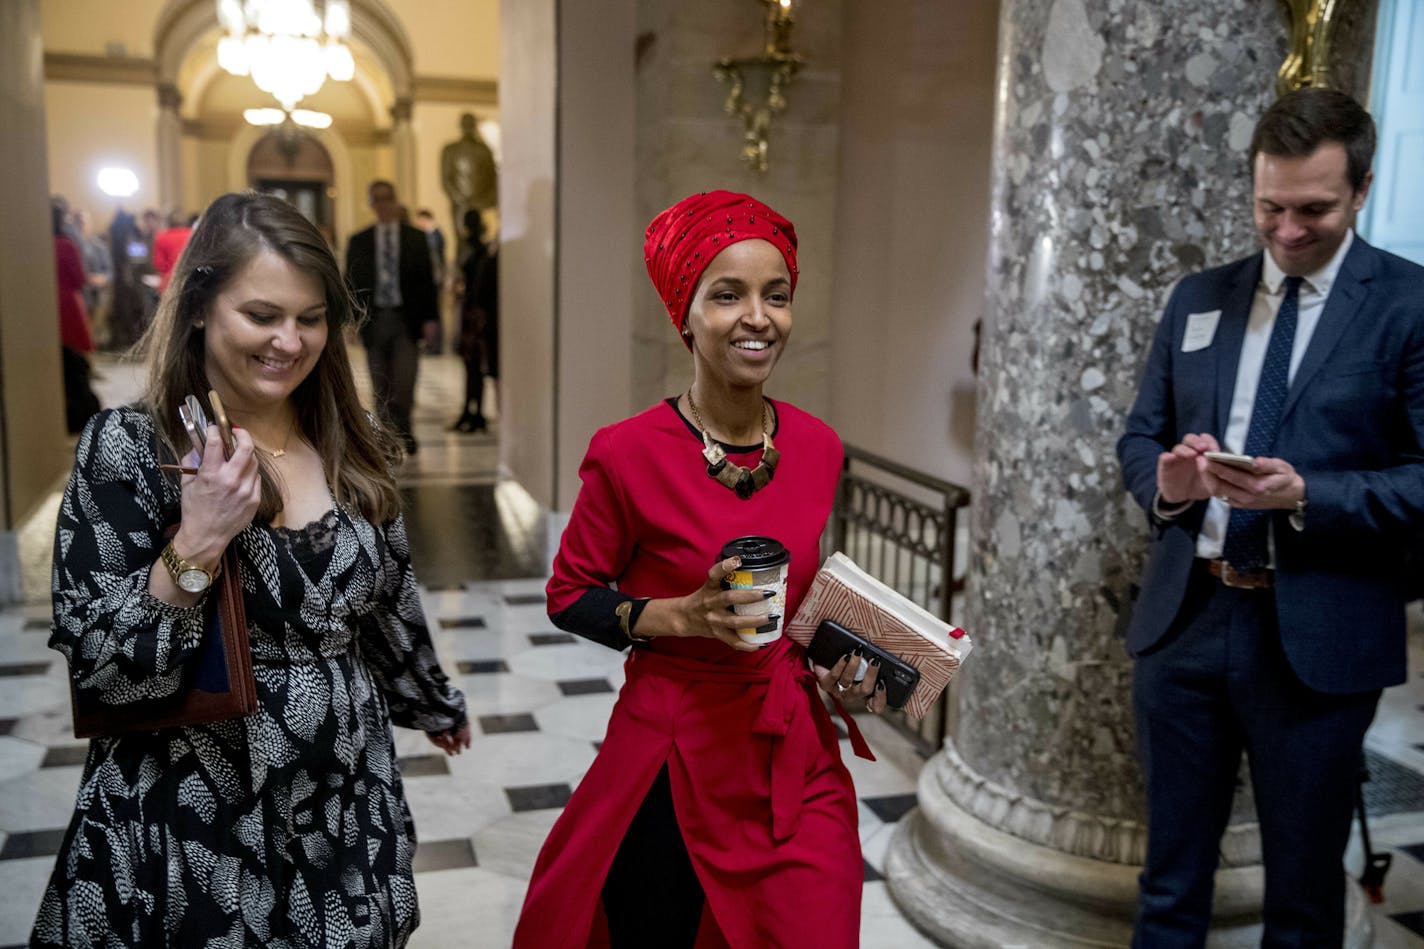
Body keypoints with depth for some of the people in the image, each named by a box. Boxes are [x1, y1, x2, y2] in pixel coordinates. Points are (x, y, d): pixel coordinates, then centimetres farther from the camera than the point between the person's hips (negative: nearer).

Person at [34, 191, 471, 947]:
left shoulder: (352, 448, -1)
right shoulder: (127, 446, -13)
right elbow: (95, 667, -14)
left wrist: (434, 704, 24)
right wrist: (194, 546, -27)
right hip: (191, 834, -4)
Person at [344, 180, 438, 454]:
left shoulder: (416, 238, 7)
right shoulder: (359, 241, 9)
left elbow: (426, 279, 6)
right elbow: (352, 282, 9)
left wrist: (428, 317, -2)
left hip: (406, 320, -1)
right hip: (374, 319, 1)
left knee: (404, 382, -10)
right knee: (381, 389, 4)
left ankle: (402, 431, 12)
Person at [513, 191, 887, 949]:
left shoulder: (818, 448, -1)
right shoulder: (630, 454, -15)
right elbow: (569, 596, -6)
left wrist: (831, 659, -1)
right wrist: (683, 616, -20)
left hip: (797, 755, 4)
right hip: (672, 753, -4)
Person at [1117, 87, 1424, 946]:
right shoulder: (1199, 299, 9)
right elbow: (1140, 437, 12)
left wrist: (1306, 496, -23)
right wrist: (1166, 481, -10)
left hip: (1317, 638, -3)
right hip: (1184, 619, 4)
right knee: (1170, 878, 16)